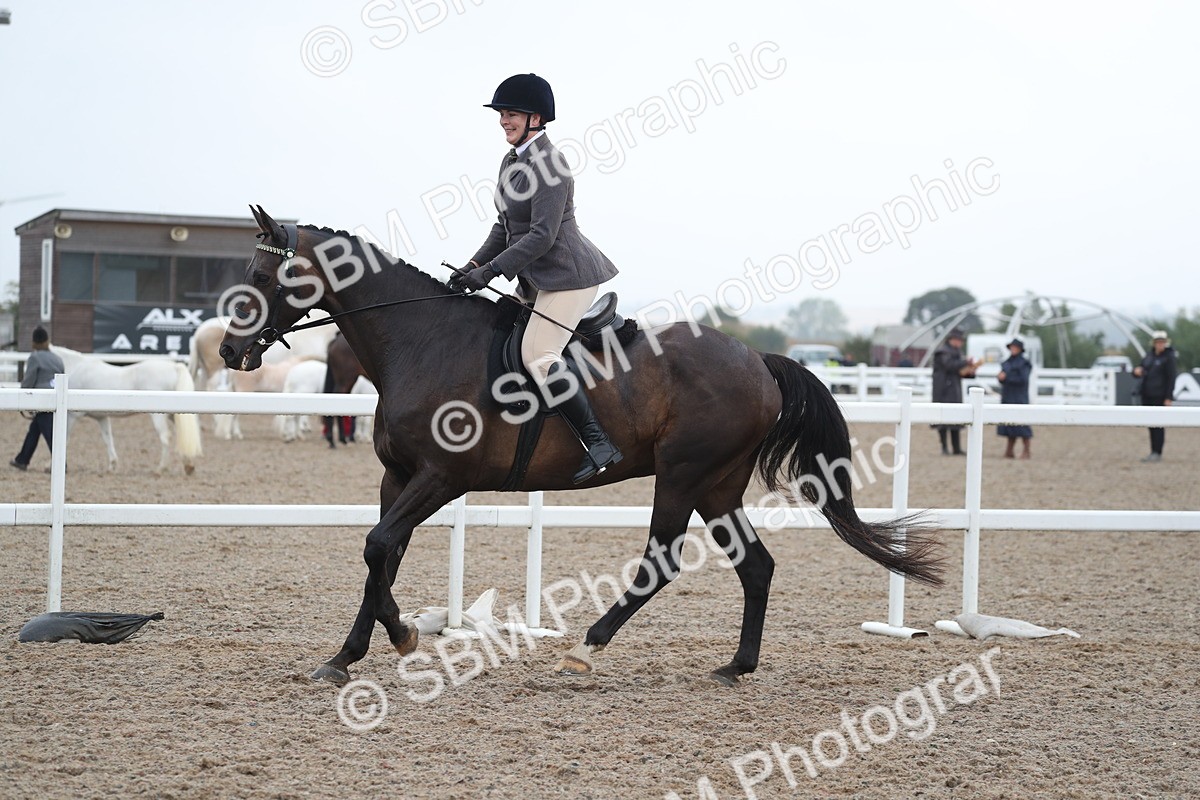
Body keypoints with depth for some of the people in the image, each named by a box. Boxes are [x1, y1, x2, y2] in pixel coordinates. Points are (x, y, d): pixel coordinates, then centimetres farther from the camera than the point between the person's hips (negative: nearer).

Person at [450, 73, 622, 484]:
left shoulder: (549, 165, -17)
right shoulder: (512, 162, 14)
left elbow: (542, 236, -22)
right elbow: (505, 227, 19)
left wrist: (490, 271, -22)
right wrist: (475, 265, 6)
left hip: (567, 274, -11)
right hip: (538, 279, 11)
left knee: (537, 355, -21)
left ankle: (599, 443, -20)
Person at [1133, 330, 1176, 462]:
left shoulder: (1169, 357, -8)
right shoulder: (1150, 355, 12)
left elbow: (1171, 378, -11)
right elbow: (1141, 369, 19)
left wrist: (1168, 397, -15)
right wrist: (1137, 371, -7)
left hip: (1159, 396, -7)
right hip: (1147, 396, 7)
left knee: (1158, 425, -4)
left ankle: (1158, 453, -1)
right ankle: (1153, 452, 16)